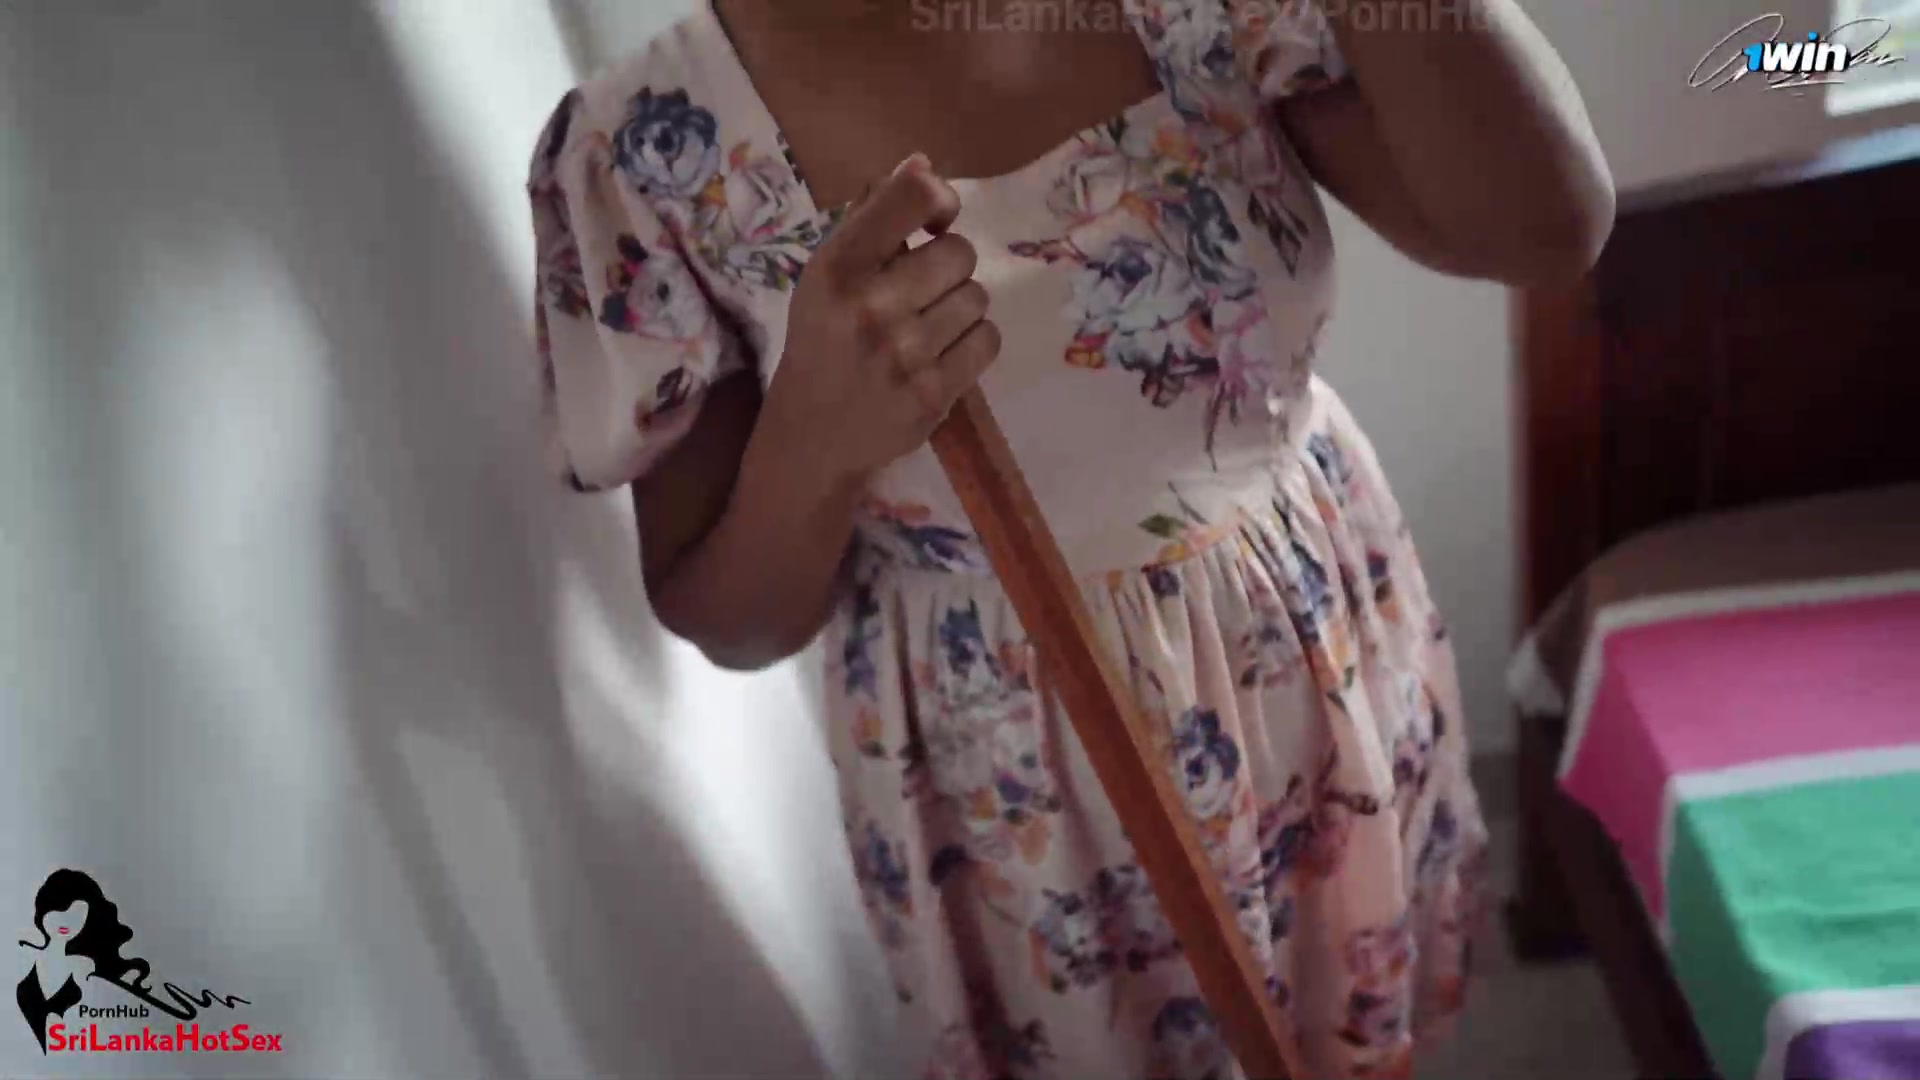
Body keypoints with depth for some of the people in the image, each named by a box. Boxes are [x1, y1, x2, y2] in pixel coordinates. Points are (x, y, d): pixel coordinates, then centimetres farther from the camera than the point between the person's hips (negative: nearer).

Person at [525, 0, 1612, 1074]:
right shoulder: (644, 155, -19)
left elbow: (1547, 224, -24)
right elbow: (727, 624, -13)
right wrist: (813, 442, -35)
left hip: (1327, 643, 3)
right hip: (1021, 779, -2)